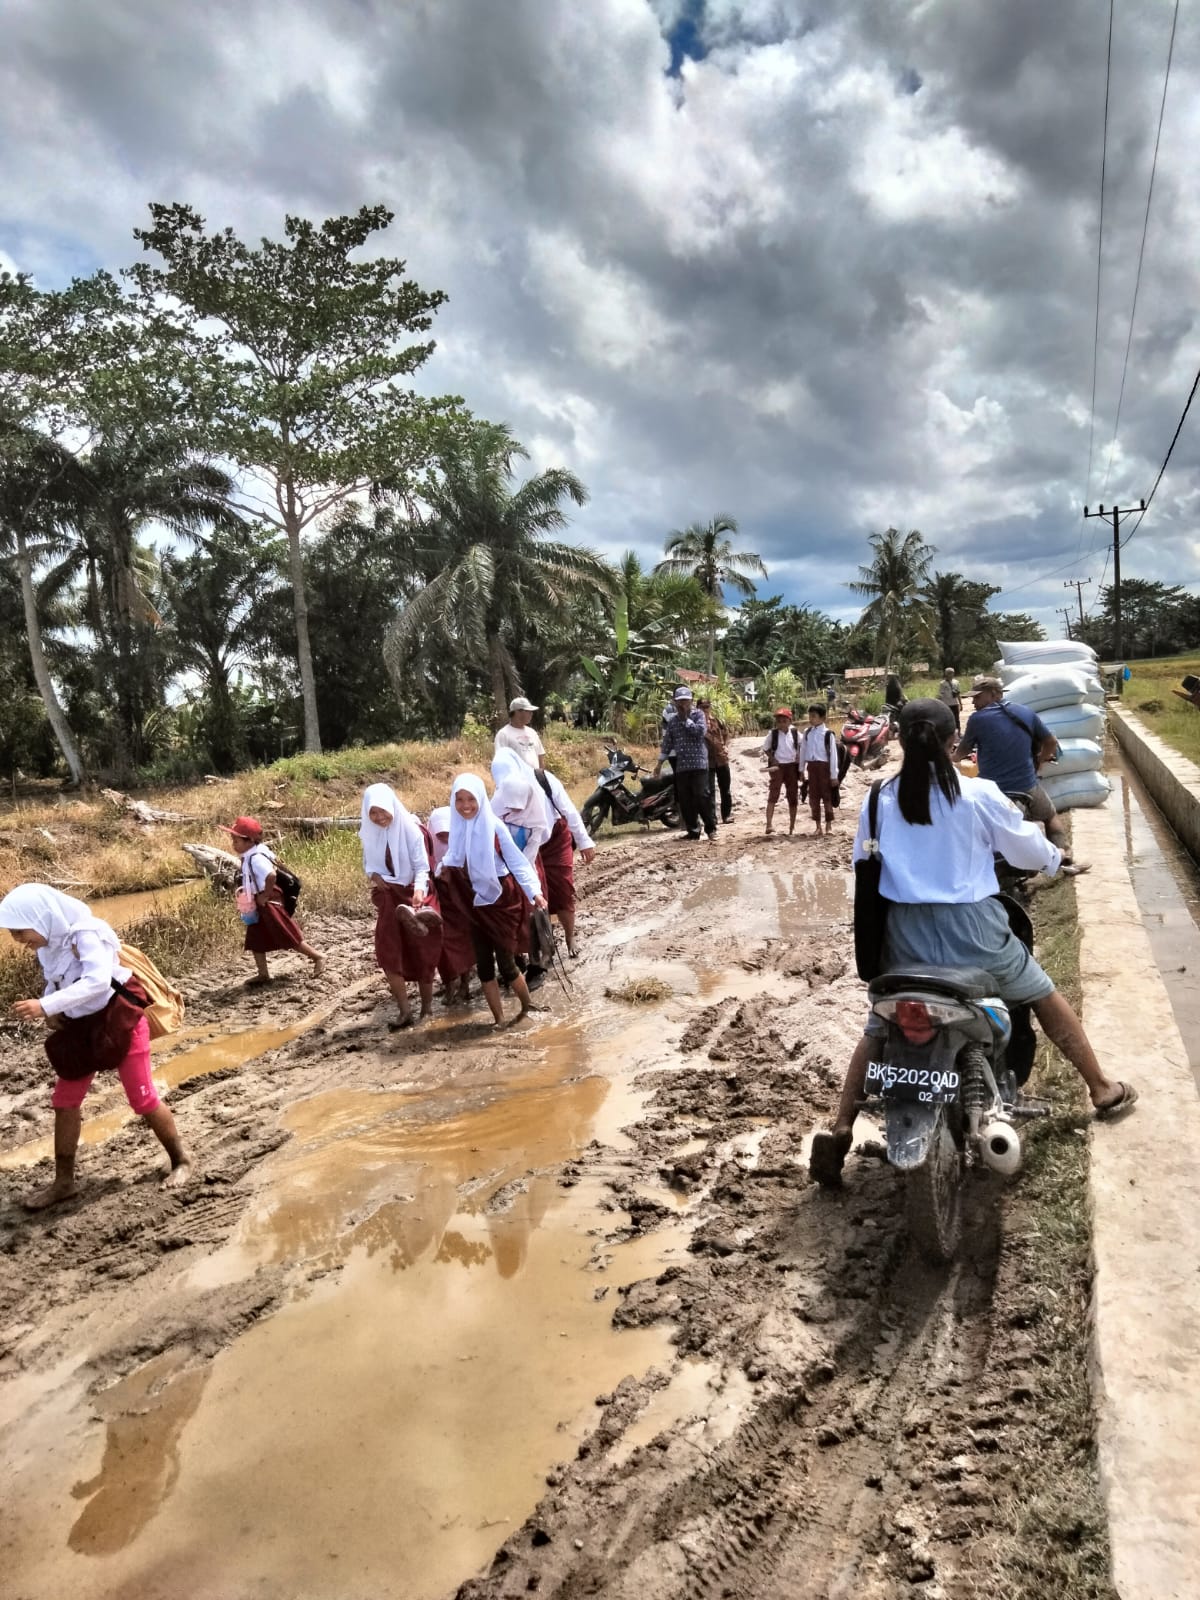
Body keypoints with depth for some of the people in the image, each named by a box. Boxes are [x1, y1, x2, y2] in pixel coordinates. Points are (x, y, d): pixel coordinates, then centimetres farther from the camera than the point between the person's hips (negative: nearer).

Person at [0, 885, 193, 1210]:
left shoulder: (85, 934, -26)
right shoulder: (48, 945, -2)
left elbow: (98, 981, -39)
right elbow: (55, 983, 12)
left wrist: (45, 1006, -43)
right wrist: (52, 1011, -8)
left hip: (119, 1022, -8)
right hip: (81, 1028, 8)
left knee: (142, 1099, 2)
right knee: (64, 1102, 9)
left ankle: (181, 1160, 21)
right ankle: (64, 1182, 24)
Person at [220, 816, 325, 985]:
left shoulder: (256, 858, -26)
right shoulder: (250, 856, 6)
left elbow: (271, 876, -39)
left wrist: (265, 896, -26)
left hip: (270, 903, -10)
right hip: (258, 904, 10)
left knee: (288, 936, -2)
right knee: (255, 940, 12)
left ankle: (318, 957, 10)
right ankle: (263, 974, 20)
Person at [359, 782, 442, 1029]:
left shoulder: (411, 829, -17)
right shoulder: (368, 833, -3)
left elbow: (422, 867, -18)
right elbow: (369, 864, 10)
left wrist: (419, 890, -36)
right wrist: (373, 875, -13)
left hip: (413, 893, -4)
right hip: (387, 895, 4)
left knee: (420, 954, 4)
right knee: (388, 952, -5)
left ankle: (426, 1006, 22)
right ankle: (404, 1010, 3)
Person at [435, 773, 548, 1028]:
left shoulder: (494, 826, -17)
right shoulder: (458, 828, -1)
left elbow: (516, 861, -17)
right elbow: (452, 860, 10)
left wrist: (534, 891, -28)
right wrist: (442, 871, -8)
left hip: (501, 900, -5)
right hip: (474, 903, 5)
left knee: (505, 962, 2)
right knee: (483, 964, 7)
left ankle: (527, 1006, 27)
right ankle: (498, 1018, 21)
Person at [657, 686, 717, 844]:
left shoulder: (698, 714, 2)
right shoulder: (672, 721, 13)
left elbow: (700, 731, -17)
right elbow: (667, 744, 17)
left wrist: (686, 718, -8)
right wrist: (659, 764, 15)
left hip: (698, 763, -5)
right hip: (680, 765, 5)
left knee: (702, 796, -12)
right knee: (685, 800, 5)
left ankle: (711, 829, -3)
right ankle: (693, 830, 14)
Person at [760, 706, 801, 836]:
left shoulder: (795, 733, 1)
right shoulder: (772, 734, -3)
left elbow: (801, 745, 14)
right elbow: (766, 748, 5)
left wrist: (799, 756, -3)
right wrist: (772, 758, -10)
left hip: (792, 766, 3)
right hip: (777, 766, -2)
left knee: (793, 796, 8)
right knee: (773, 794, -13)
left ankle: (792, 826, 19)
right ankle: (769, 823, -19)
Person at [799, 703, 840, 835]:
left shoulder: (828, 733, -8)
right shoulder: (807, 732, 6)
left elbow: (833, 754, -7)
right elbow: (803, 751, 12)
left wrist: (834, 775, -8)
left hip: (824, 766, -4)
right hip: (811, 766, 5)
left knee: (827, 796, 2)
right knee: (813, 797, 8)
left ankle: (829, 825, 10)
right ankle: (817, 825, 17)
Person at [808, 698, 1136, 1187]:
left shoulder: (879, 799, 0)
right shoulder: (978, 794, -7)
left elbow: (862, 863, 9)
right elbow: (1026, 849, 5)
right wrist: (1053, 856, 27)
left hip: (904, 932, 2)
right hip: (971, 927, -1)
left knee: (878, 1028, 15)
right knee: (1046, 997, 24)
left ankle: (840, 1132, 5)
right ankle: (1102, 1090, 38)